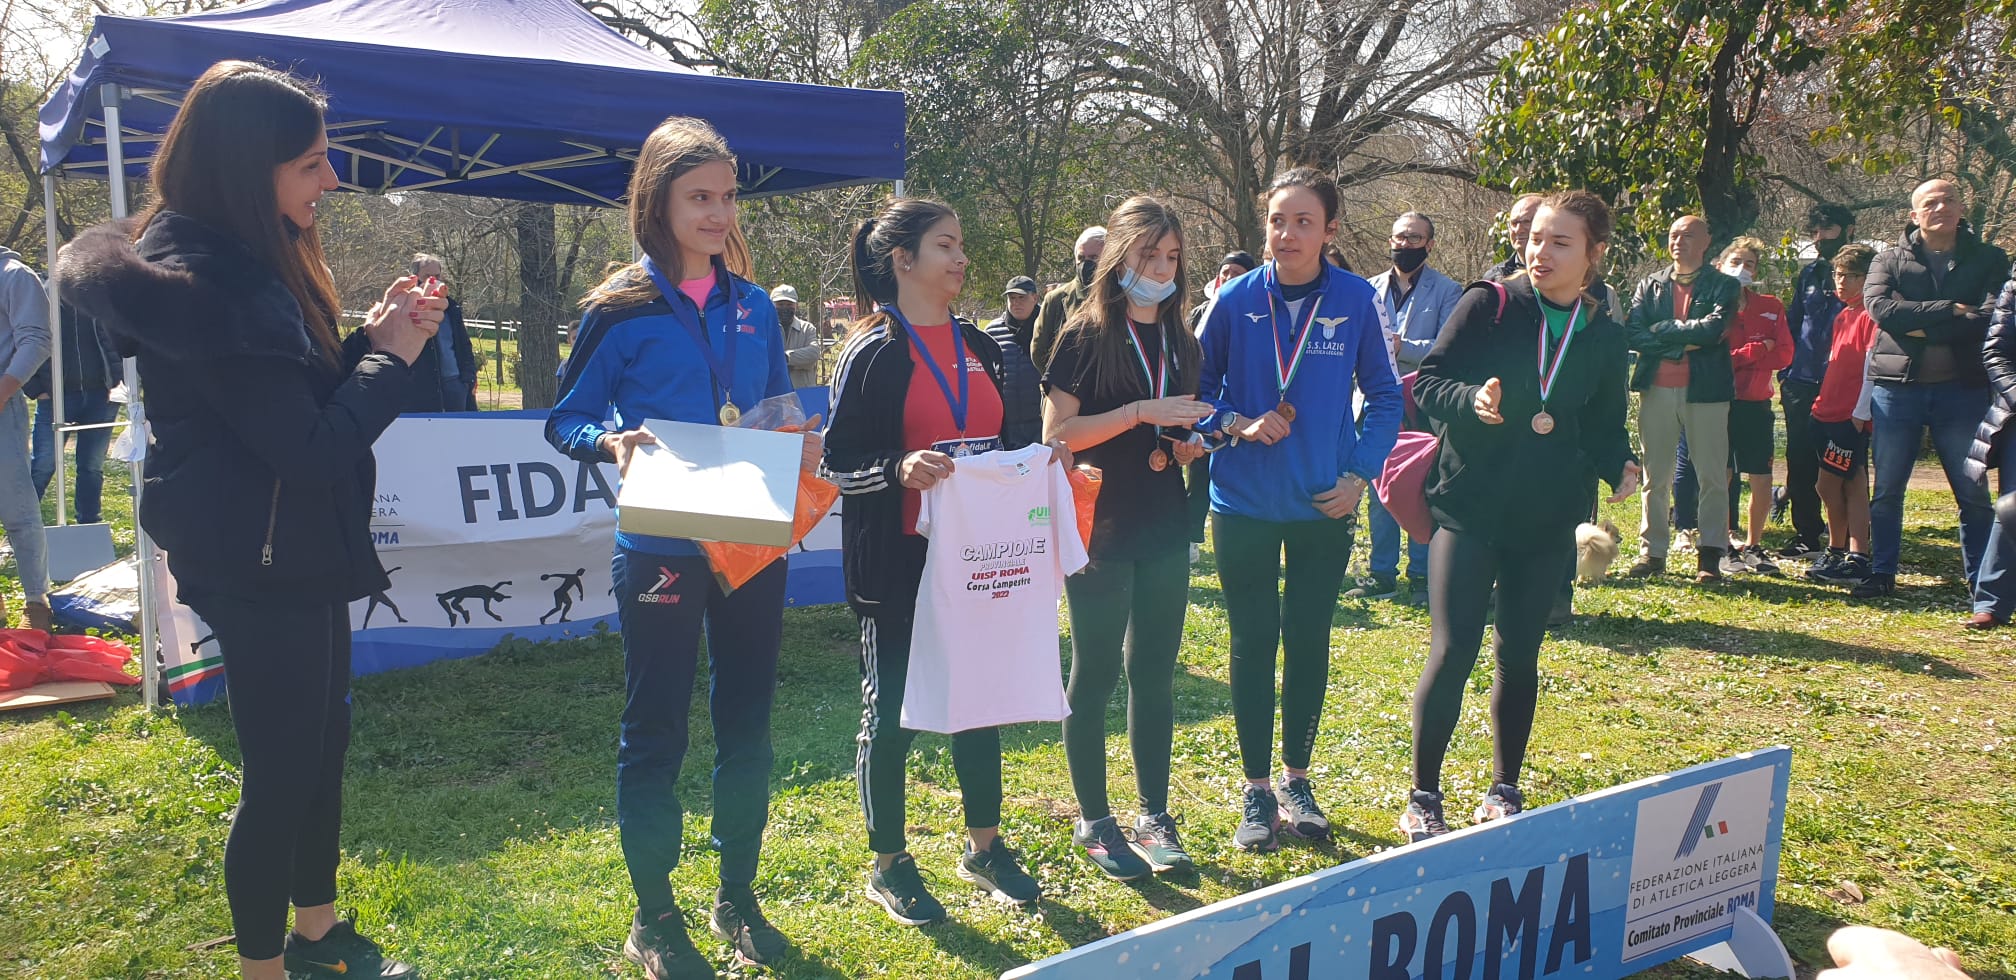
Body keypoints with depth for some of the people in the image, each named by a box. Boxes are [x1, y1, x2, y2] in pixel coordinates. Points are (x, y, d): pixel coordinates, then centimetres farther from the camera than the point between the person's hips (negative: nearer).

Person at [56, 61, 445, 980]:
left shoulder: (239, 259, 8)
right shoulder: (205, 286, -24)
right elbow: (310, 449, -25)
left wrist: (370, 335, 0)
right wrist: (391, 355, -13)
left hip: (295, 557, 10)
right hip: (257, 567, -10)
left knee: (322, 743, 19)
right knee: (281, 770, 2)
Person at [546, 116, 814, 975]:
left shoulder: (753, 306, 8)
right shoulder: (620, 310, -5)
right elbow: (564, 421, -1)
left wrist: (802, 443, -6)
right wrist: (612, 442, -21)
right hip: (661, 550, -4)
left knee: (747, 725, 13)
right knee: (654, 734, 4)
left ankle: (738, 898, 30)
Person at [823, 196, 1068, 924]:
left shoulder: (980, 347, 10)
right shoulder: (872, 353, -8)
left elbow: (1006, 441, 18)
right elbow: (840, 462, -10)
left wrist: (1042, 456, -2)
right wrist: (899, 470, -28)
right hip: (900, 561, -6)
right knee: (891, 708, 4)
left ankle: (984, 847, 31)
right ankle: (888, 866, 20)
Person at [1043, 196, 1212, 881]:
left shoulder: (1180, 343, 12)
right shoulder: (1084, 336, -6)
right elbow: (1056, 433, -14)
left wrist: (1194, 443, -2)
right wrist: (1141, 413, -21)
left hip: (1164, 532, 5)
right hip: (1100, 532, -5)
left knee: (1155, 672, 11)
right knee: (1096, 674, 3)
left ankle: (1155, 818, 21)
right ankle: (1093, 823, 15)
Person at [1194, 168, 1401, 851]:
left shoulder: (1356, 300, -6)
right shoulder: (1236, 300, -7)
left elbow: (1385, 396, 3)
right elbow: (1196, 388, 2)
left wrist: (1360, 473, -6)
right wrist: (1238, 423, -16)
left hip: (1325, 505, 1)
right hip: (1244, 504, 0)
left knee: (1309, 640, 11)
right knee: (1253, 642, 6)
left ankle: (1296, 780, 28)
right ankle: (1257, 790, 20)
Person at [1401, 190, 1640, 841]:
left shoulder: (1603, 336, 8)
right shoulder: (1489, 306, -5)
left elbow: (1604, 425, 14)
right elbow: (1428, 381, -8)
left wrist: (1620, 467, -6)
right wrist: (1472, 400, -28)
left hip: (1544, 518, 4)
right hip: (1469, 506, -4)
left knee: (1520, 656, 11)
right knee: (1453, 651, -9)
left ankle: (1504, 792, 27)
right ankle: (1423, 799, 5)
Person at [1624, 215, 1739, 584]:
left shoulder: (1722, 286, 5)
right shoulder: (1650, 285, 12)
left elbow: (1714, 328, -14)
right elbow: (1632, 333, -3)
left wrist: (1662, 329, -7)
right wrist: (1682, 344, -11)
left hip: (1706, 390, -2)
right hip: (1657, 389, 2)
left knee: (1713, 477, 0)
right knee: (1655, 476, 6)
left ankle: (1711, 556, 5)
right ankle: (1652, 552, 12)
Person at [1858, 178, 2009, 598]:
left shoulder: (1990, 260, 6)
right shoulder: (1891, 259, 6)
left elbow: (1991, 317, -10)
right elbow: (1879, 306, -13)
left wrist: (1924, 328, -14)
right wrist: (1950, 310, -15)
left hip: (1962, 388, 0)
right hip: (1897, 387, 0)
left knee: (1974, 494, 4)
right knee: (1886, 491, 6)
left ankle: (1980, 581, 12)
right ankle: (1882, 574, 17)